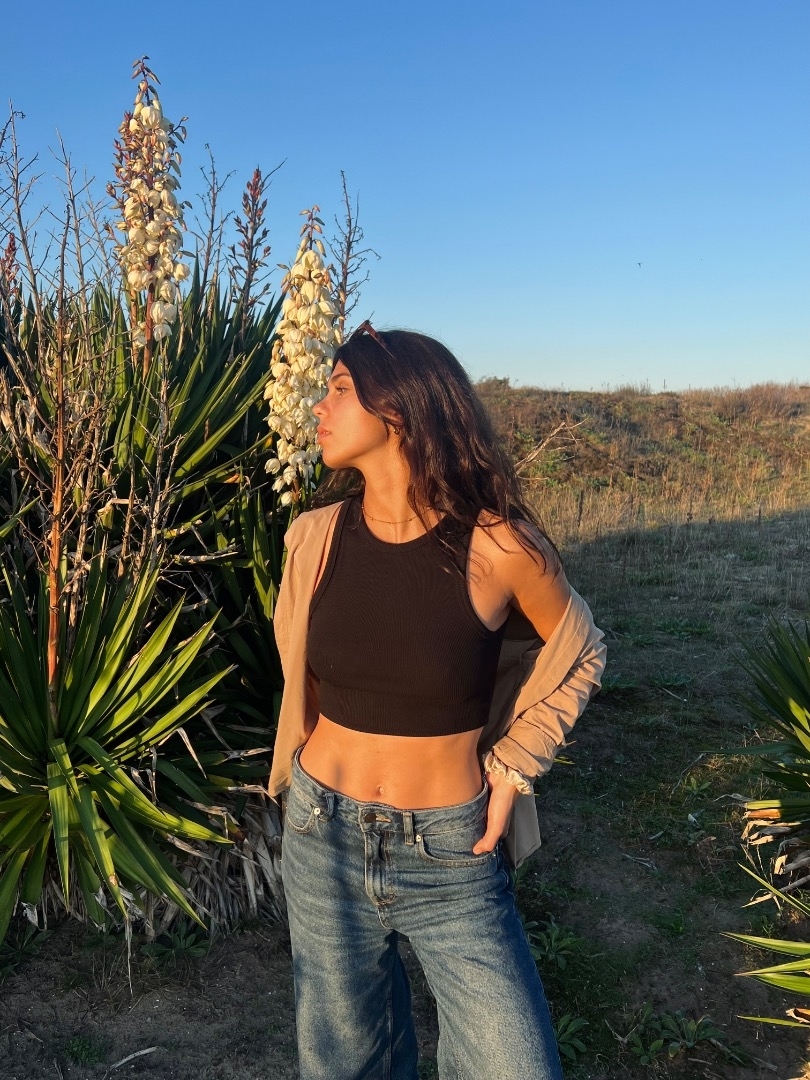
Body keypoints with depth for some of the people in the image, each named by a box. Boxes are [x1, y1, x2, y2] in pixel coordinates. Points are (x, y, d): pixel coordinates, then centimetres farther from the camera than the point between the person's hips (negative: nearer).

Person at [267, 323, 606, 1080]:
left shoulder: (496, 546, -18)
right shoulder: (316, 537, -8)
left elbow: (578, 655, 1)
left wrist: (511, 771, -4)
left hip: (451, 854, -2)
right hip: (325, 840, 3)